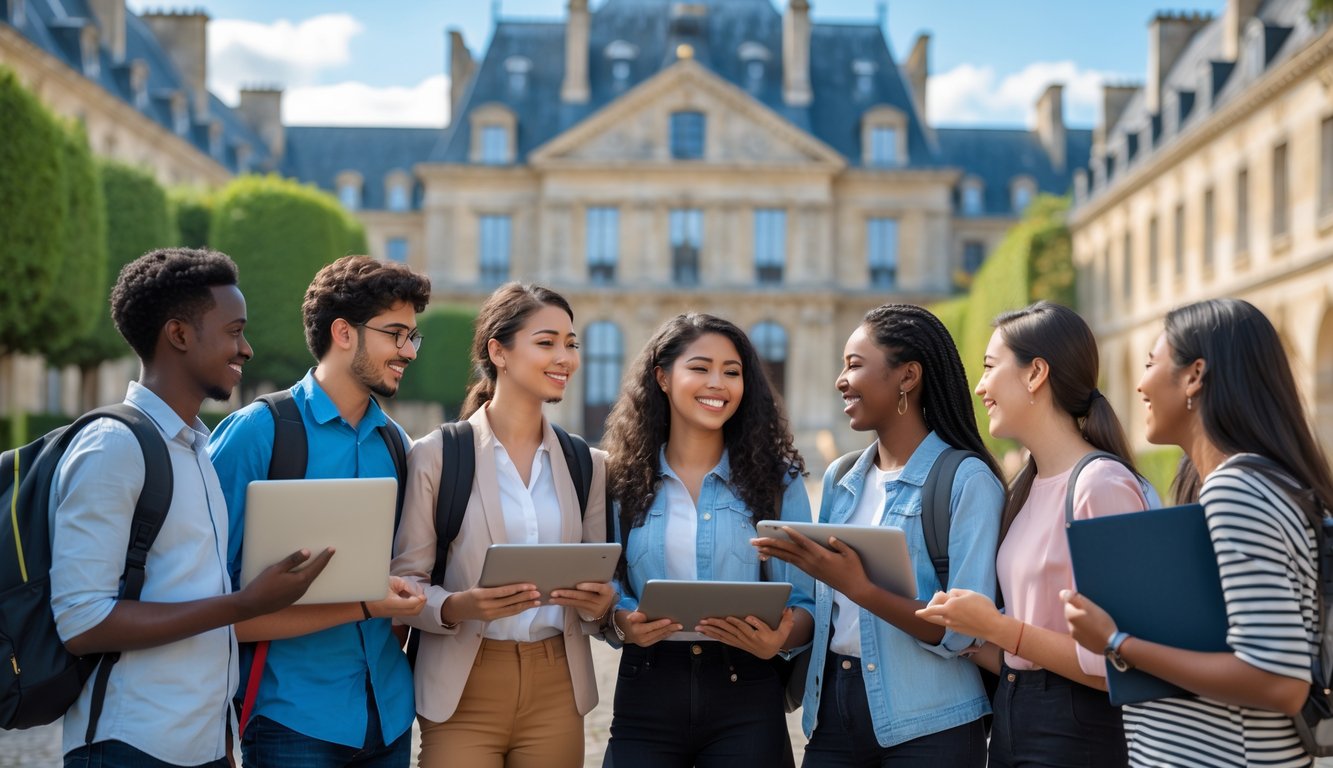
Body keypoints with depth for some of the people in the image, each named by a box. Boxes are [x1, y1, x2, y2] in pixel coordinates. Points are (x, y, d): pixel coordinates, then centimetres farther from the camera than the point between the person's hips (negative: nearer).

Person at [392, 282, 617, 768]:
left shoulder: (587, 464, 9)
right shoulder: (436, 455, -3)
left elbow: (600, 582, 13)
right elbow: (402, 581, -4)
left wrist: (600, 605, -9)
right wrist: (457, 606, -23)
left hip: (557, 691, 4)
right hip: (464, 693, -3)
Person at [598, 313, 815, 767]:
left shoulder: (776, 479, 4)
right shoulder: (624, 479, 5)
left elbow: (803, 602, 2)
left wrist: (779, 640, -18)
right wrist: (623, 624, -16)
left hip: (746, 695, 0)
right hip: (646, 692, 1)